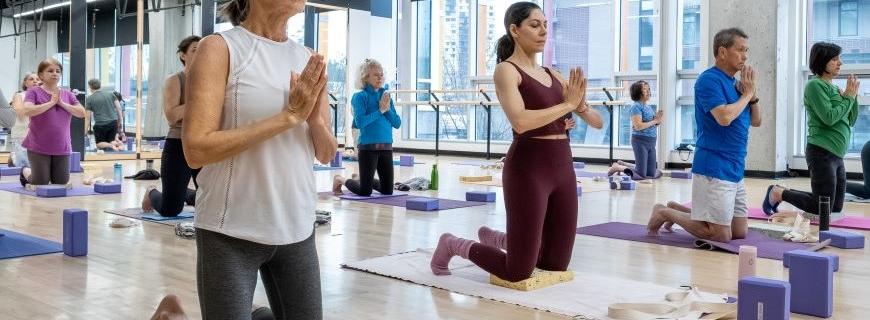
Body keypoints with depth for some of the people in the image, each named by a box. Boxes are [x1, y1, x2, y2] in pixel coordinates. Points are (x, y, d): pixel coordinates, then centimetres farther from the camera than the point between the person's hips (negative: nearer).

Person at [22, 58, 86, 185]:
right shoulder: (34, 92, -4)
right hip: (38, 148, -4)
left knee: (62, 183, 7)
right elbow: (28, 111, -20)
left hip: (62, 148, 4)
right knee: (41, 184, 2)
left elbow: (82, 113, -1)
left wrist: (61, 103, -10)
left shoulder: (68, 94, 8)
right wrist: (51, 102, -15)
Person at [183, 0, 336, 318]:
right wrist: (288, 116, -19)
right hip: (232, 233, -5)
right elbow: (196, 149, -18)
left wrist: (314, 117, -12)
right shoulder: (220, 48, -9)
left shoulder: (308, 60, 6)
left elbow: (326, 154, 9)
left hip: (297, 229, 5)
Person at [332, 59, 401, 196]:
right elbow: (360, 122, -19)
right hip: (368, 147, -5)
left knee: (388, 190, 10)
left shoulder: (386, 96, 9)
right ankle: (341, 180, 26)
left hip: (386, 147, 6)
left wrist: (388, 109, -10)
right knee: (365, 192, 0)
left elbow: (397, 123, 5)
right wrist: (380, 110, -18)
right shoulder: (361, 96, -7)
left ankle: (369, 181, 38)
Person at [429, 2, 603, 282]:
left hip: (563, 169, 7)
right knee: (518, 272, -2)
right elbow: (520, 122, -25)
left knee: (557, 264, 15)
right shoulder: (506, 70, -7)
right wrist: (567, 104, -15)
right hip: (527, 169, -7)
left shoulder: (553, 75, 14)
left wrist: (580, 104, -7)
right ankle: (453, 245, 22)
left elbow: (598, 122, 14)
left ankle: (495, 238, 38)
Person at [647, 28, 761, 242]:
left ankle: (677, 213, 24)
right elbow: (724, 117, -26)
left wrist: (752, 94, 1)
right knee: (721, 236, -7)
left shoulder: (734, 82, 14)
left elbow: (756, 121, 18)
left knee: (740, 232, 12)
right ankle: (665, 213, 9)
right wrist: (747, 94, -10)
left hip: (735, 170, 9)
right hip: (714, 170, -9)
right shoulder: (709, 80, -12)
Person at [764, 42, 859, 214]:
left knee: (836, 208, 12)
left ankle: (782, 193, 20)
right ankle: (778, 193, 7)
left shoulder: (833, 88, 15)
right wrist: (848, 97, -8)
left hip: (837, 155, 9)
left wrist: (853, 96, 3)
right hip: (822, 154, -9)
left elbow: (850, 121, 16)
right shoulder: (815, 85, -11)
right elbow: (829, 118, -20)